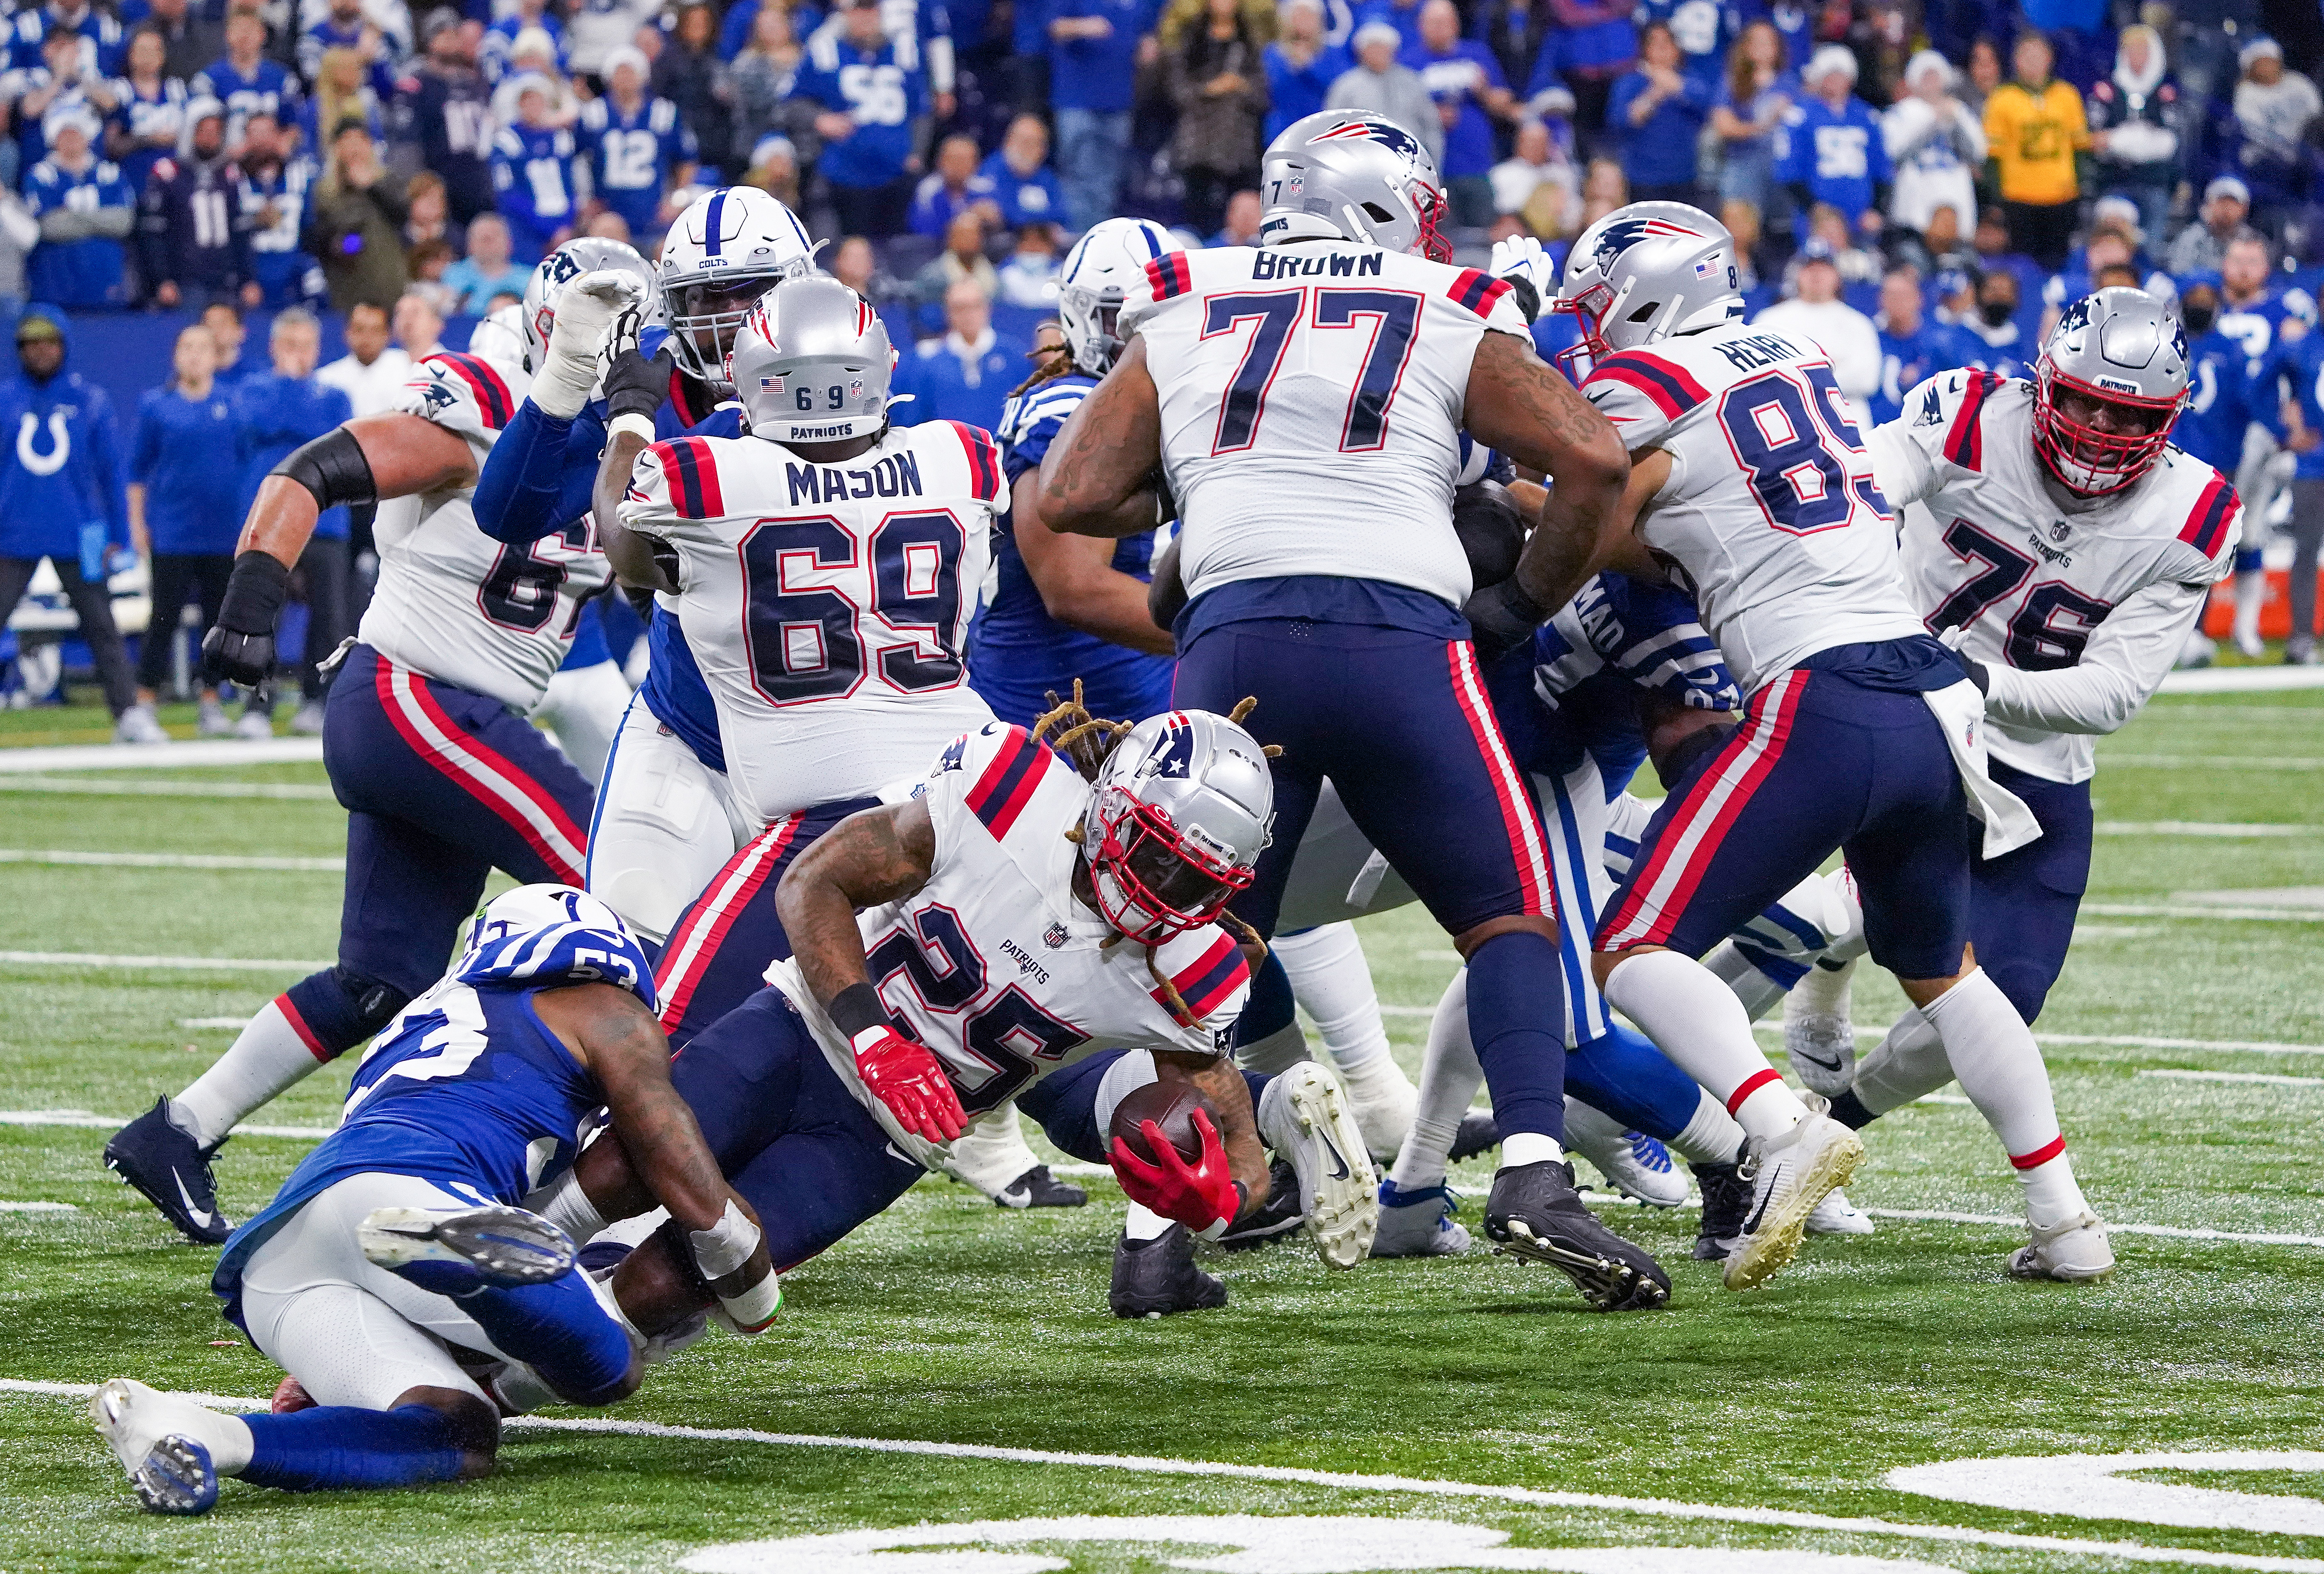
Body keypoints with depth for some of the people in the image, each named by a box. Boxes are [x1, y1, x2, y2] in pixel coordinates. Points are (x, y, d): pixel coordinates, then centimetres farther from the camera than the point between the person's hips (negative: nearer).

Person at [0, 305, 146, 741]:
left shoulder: (90, 401, 4)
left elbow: (112, 471, 7)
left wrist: (118, 537, 5)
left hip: (78, 537, 0)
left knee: (101, 625, 1)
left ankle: (129, 713, 3)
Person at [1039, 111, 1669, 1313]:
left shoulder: (1181, 325, 19)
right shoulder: (1453, 325, 14)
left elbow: (1064, 503, 14)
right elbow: (1596, 461, 3)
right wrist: (1526, 605, 17)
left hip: (1232, 639, 2)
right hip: (1400, 638, -2)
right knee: (1508, 920, 12)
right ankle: (1533, 1170, -8)